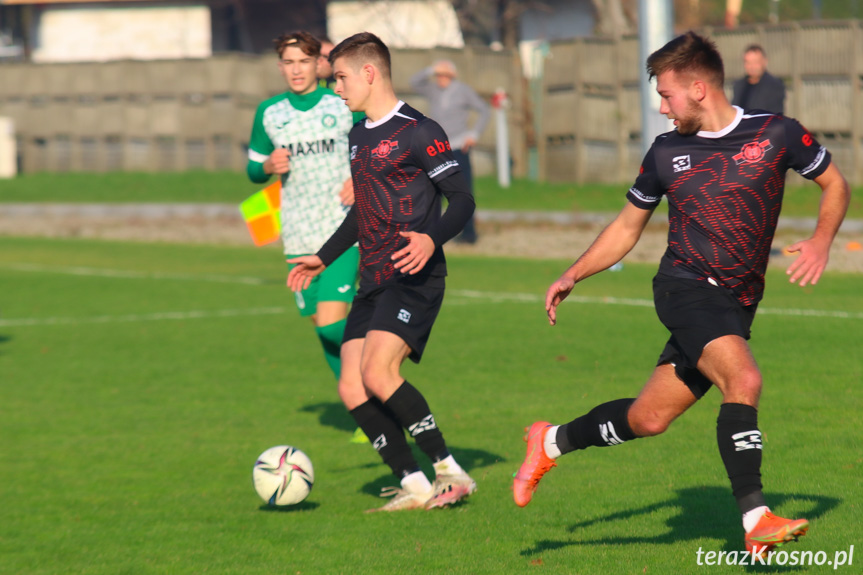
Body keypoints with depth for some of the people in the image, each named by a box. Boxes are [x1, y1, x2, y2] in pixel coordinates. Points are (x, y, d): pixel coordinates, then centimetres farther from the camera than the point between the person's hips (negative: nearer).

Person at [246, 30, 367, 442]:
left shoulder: (344, 104, 0)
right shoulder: (269, 113, 8)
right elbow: (253, 168, 16)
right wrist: (269, 166, -7)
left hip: (343, 227, -4)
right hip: (299, 234, 4)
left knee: (331, 321, -19)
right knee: (321, 326, 6)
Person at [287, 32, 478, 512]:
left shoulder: (417, 132, -9)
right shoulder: (359, 135, 18)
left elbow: (463, 200, -12)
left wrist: (432, 239, -30)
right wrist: (324, 258, 34)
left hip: (414, 278, -9)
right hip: (374, 282, 9)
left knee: (378, 373, -24)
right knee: (352, 388, -3)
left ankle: (451, 473, -15)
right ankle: (415, 487, 0)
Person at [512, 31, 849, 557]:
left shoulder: (776, 134, 0)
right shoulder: (666, 153, 6)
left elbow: (835, 184, 12)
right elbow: (628, 226, 19)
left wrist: (821, 242, -5)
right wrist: (573, 276, 12)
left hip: (736, 305, 2)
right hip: (687, 289, -2)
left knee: (648, 419, 5)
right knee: (743, 379, -28)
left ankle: (553, 443, 31)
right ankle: (757, 522, -29)